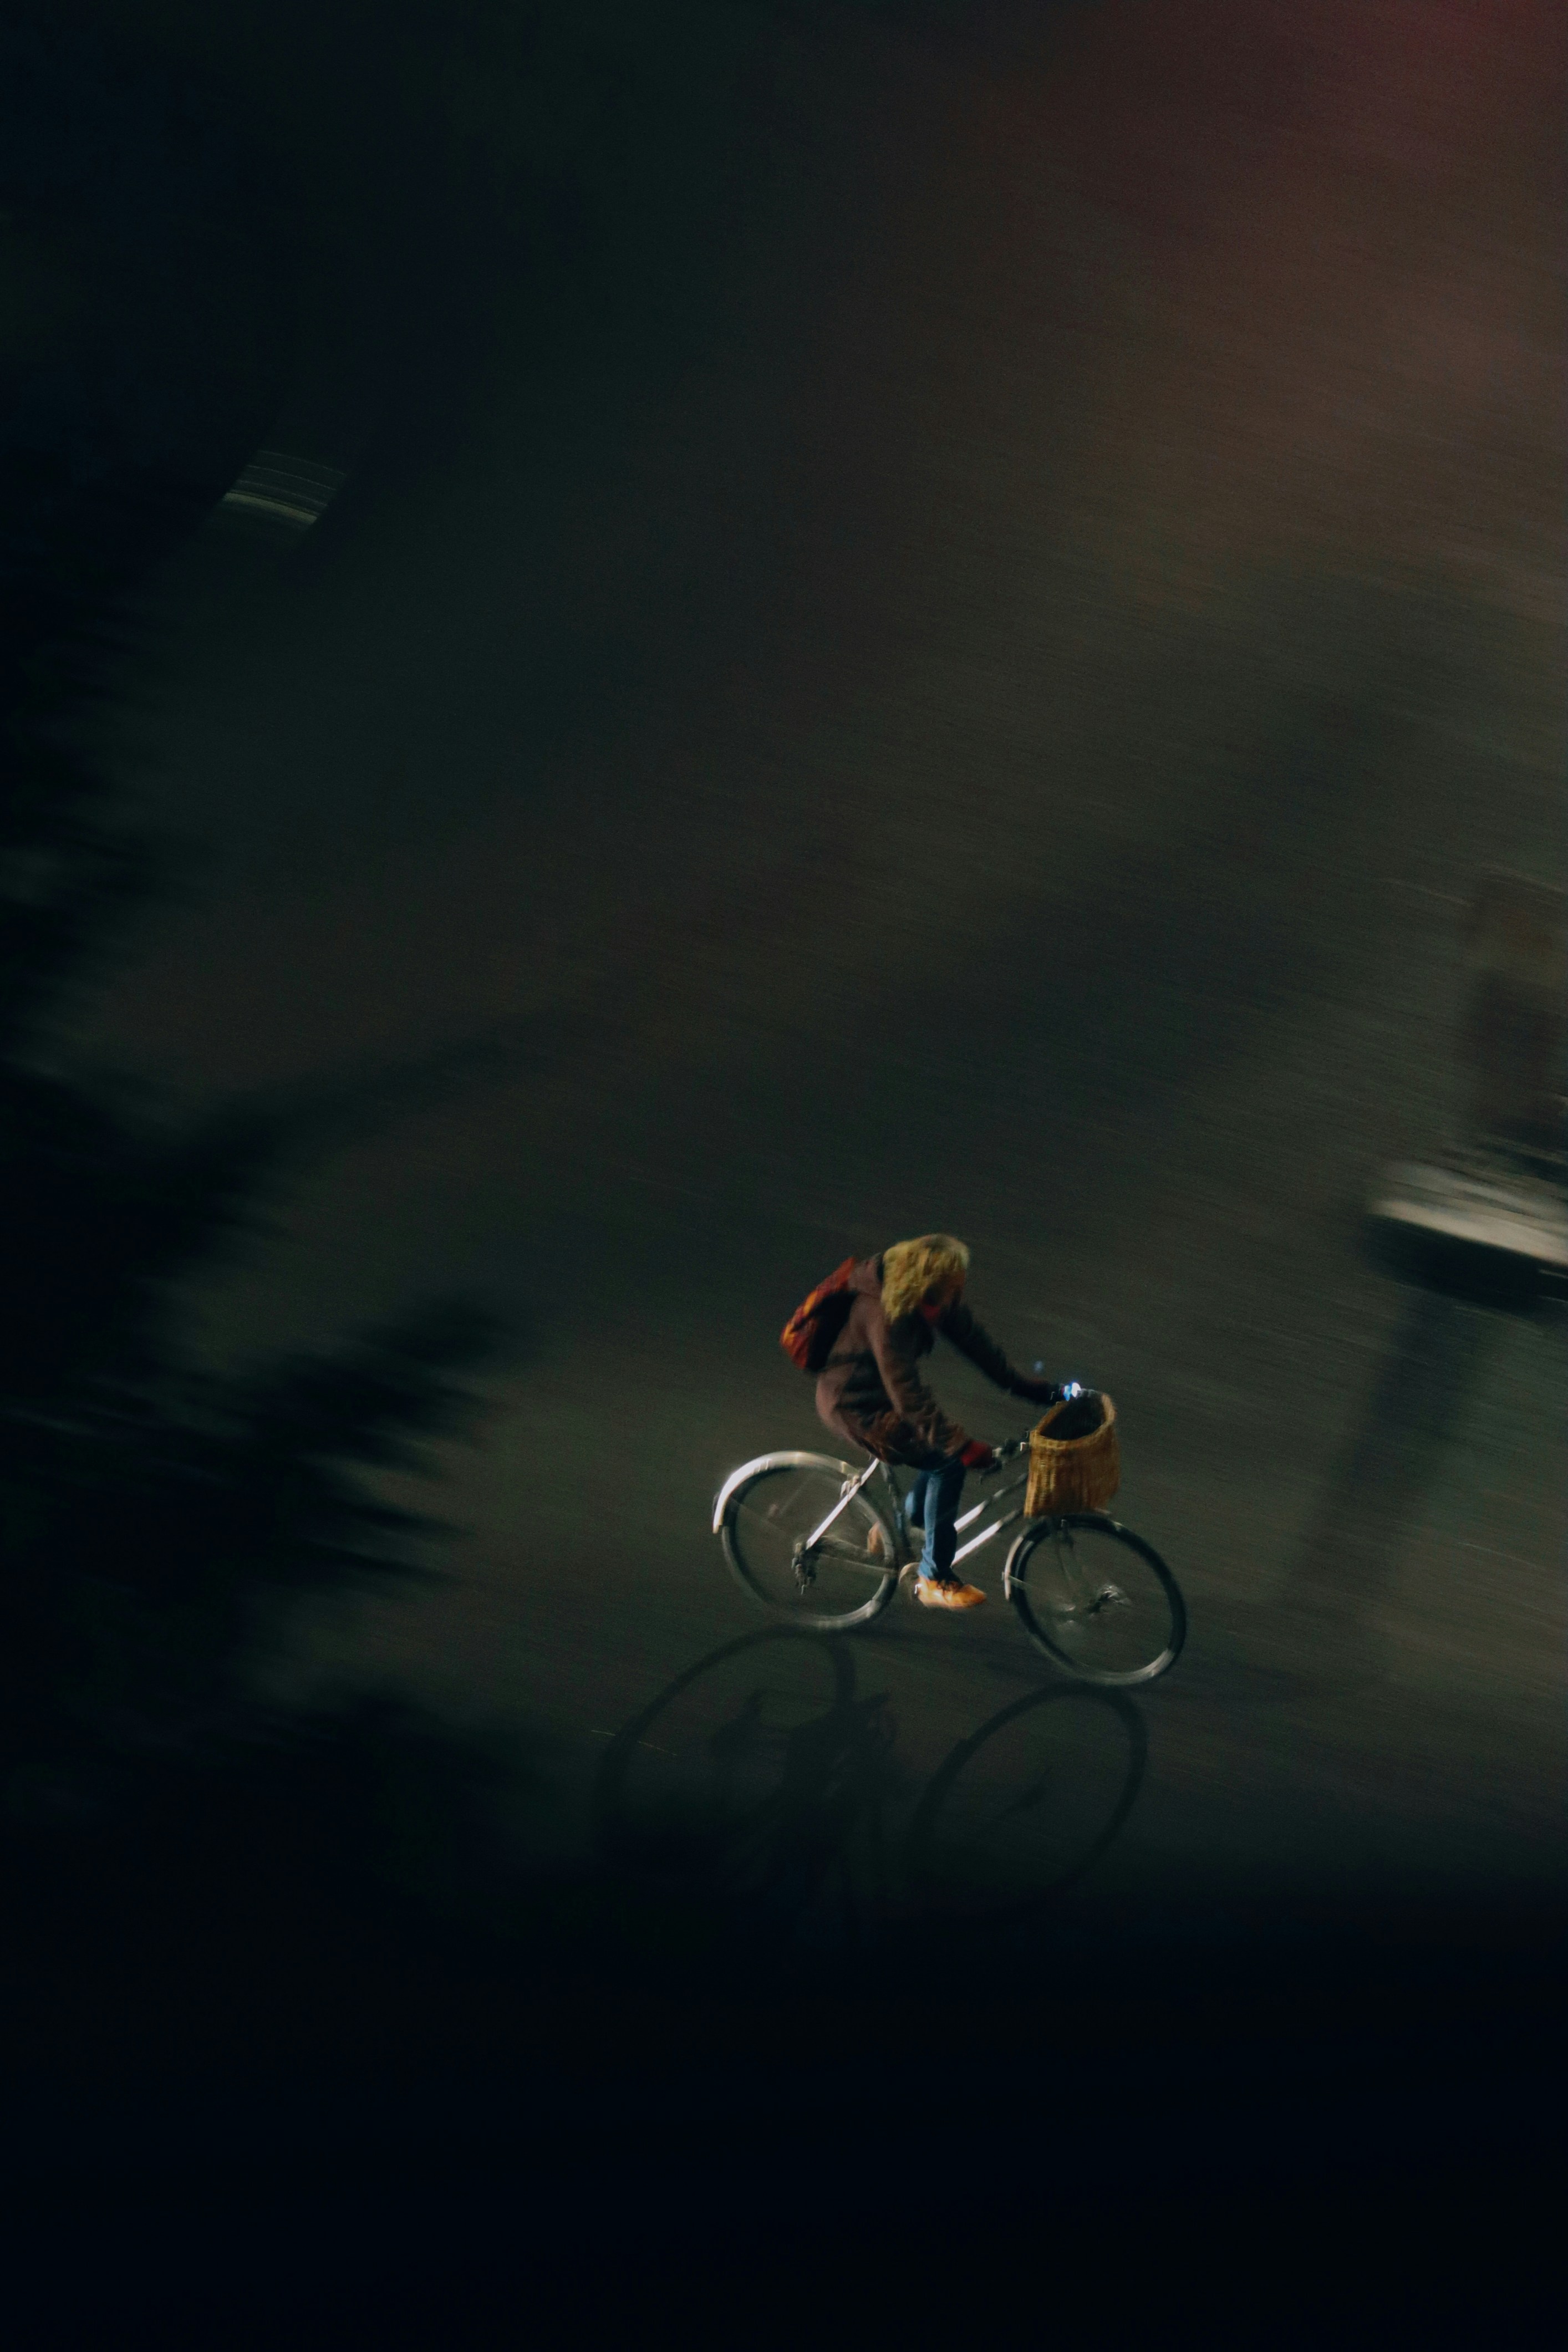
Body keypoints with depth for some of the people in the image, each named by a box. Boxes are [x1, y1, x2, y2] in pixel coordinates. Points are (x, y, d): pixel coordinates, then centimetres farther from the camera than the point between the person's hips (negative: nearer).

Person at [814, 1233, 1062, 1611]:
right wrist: (961, 1444, -35)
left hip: (881, 1395, 9)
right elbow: (908, 1395, -34)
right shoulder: (886, 1315, -33)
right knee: (948, 1461, -14)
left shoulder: (939, 1299, -9)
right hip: (855, 1407, -9)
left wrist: (1024, 1385, 0)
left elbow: (972, 1339, 2)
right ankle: (934, 1580, -2)